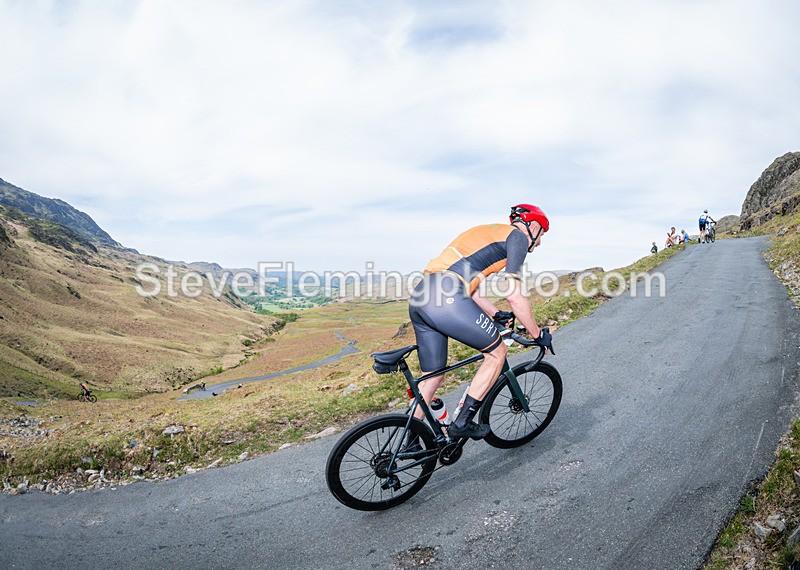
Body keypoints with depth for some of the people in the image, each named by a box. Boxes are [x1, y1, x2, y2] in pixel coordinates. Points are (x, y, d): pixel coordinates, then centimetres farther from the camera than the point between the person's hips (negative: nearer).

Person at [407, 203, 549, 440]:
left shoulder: (488, 232, 33)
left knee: (432, 377, 20)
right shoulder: (518, 236, 7)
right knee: (498, 351, 11)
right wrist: (537, 333, 11)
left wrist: (496, 314, 39)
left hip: (419, 298, 9)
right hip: (446, 299, -9)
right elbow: (514, 296, -1)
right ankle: (462, 423, 12)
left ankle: (410, 443, 29)